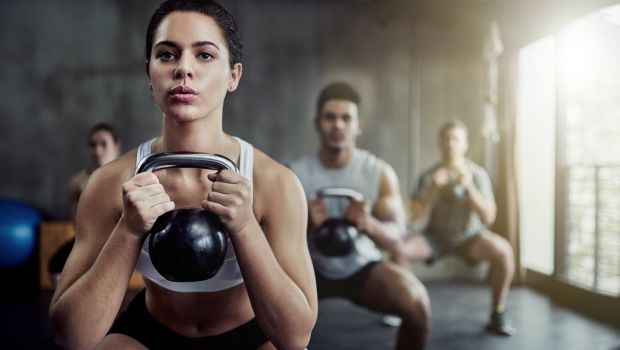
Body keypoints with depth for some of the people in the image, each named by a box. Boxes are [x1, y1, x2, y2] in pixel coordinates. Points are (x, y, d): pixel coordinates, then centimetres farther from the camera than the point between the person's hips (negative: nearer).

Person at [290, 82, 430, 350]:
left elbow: (395, 237, -14)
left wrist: (369, 224, -38)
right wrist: (306, 224, -37)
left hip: (362, 267, 0)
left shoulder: (380, 172, -14)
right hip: (312, 268, 0)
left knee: (416, 303, -25)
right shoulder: (296, 174, -15)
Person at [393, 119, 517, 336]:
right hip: (436, 235, 1)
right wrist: (434, 188, -27)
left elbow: (489, 218, -17)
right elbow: (416, 215, -14)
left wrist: (469, 188, -30)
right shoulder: (429, 175, -8)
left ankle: (498, 315, -11)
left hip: (469, 236, 0)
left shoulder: (478, 174, -10)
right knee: (399, 249, -27)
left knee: (503, 251, -30)